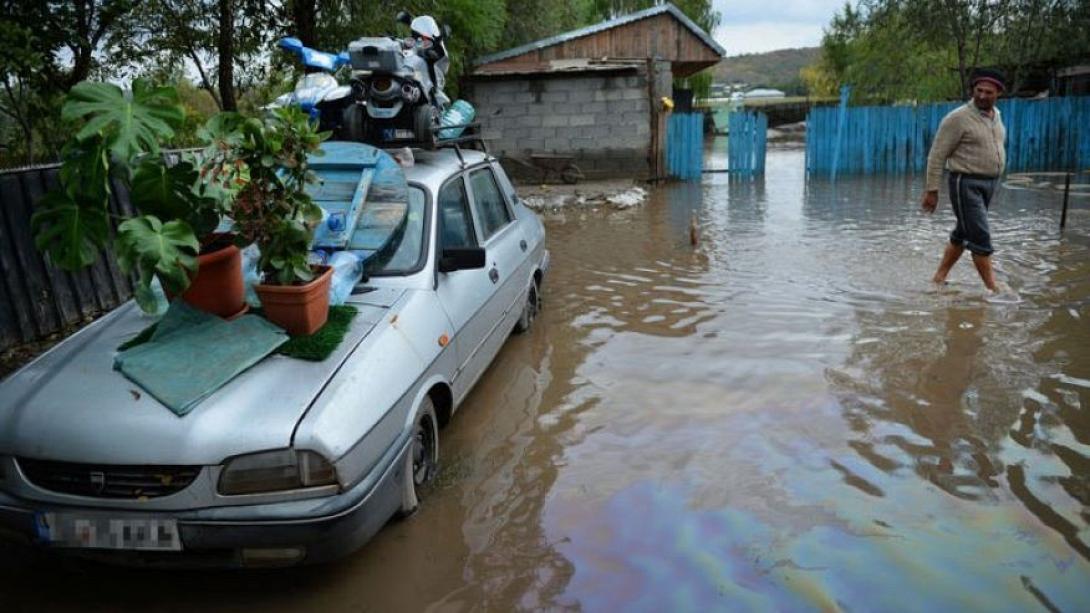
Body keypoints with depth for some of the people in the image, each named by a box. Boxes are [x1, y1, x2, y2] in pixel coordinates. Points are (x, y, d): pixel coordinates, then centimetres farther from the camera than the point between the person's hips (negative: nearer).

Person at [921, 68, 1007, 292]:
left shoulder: (996, 116, 10)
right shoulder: (958, 118, -14)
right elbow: (937, 156, -14)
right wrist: (931, 190, -16)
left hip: (989, 184, 8)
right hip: (966, 184, -8)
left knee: (962, 234, 13)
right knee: (980, 238, -8)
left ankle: (938, 278, 23)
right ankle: (993, 289, -2)